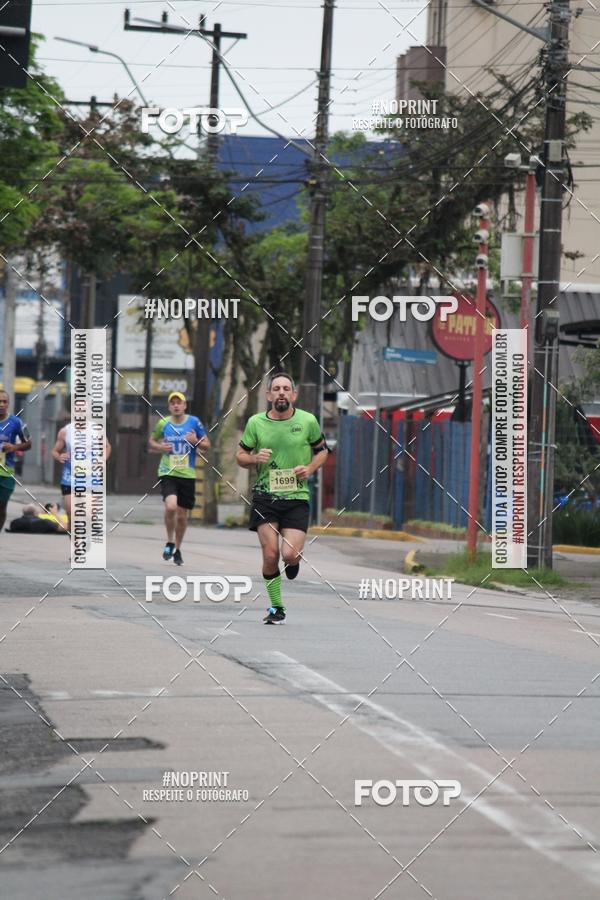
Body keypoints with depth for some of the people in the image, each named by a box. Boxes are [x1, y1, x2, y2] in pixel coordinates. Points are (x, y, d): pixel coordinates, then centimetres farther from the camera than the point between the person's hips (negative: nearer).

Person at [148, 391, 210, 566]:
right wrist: (160, 447, -4)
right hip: (167, 473, -1)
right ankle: (170, 543, -2)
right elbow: (151, 442, 17)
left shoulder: (194, 422, 1)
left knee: (182, 515, 7)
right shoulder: (163, 423, 2)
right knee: (170, 506, -24)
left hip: (187, 474, 1)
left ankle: (177, 550, 28)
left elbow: (207, 445, 7)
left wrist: (196, 441, -14)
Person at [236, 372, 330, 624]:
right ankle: (276, 608, 10)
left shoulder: (307, 421, 0)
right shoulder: (255, 423, 0)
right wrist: (255, 458, -12)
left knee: (289, 555, -14)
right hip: (265, 497, 1)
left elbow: (322, 449, 16)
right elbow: (240, 456, 10)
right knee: (270, 555, -7)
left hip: (296, 497, -1)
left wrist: (310, 468, -4)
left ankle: (294, 560, 25)